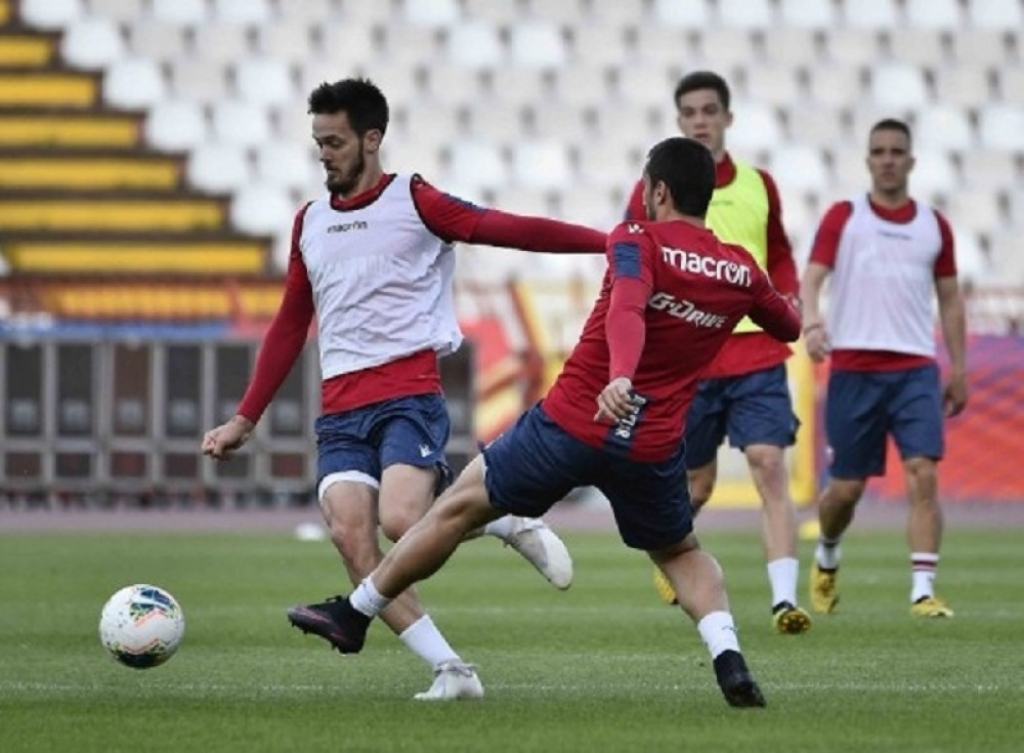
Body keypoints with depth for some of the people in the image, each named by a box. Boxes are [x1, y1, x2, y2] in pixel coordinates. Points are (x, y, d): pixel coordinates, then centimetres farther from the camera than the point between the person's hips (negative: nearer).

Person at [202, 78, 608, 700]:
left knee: (401, 521, -27)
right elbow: (290, 328, 25)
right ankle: (450, 670, -11)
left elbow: (507, 230, -6)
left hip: (409, 396, -5)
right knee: (351, 538, -16)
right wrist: (245, 421, 24)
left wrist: (609, 242, -16)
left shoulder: (413, 201, 1)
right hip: (340, 410, 5)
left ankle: (507, 520, 3)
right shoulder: (310, 223, 18)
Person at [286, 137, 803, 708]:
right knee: (683, 555, 26)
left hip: (572, 423, -3)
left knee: (461, 506, 13)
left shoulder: (638, 242, -9)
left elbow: (627, 309, -29)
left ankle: (354, 616, 24)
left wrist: (621, 376, -46)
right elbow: (790, 327, 23)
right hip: (652, 449, 3)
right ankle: (729, 659, 0)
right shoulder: (741, 272, 4)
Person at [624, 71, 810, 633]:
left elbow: (780, 257, 23)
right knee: (696, 484, 7)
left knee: (769, 465, -14)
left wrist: (787, 298, 4)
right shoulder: (655, 190, 1)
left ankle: (785, 598, -20)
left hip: (756, 352, 1)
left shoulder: (758, 186, 10)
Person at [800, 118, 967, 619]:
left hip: (916, 369, 1)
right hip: (853, 366, -1)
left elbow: (949, 299, 18)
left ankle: (923, 591, -16)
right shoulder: (843, 217, 4)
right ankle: (826, 559, 34)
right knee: (847, 487, 3)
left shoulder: (934, 225, 11)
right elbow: (812, 277, -6)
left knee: (923, 475, -15)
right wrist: (811, 321, -28)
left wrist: (958, 369, 13)